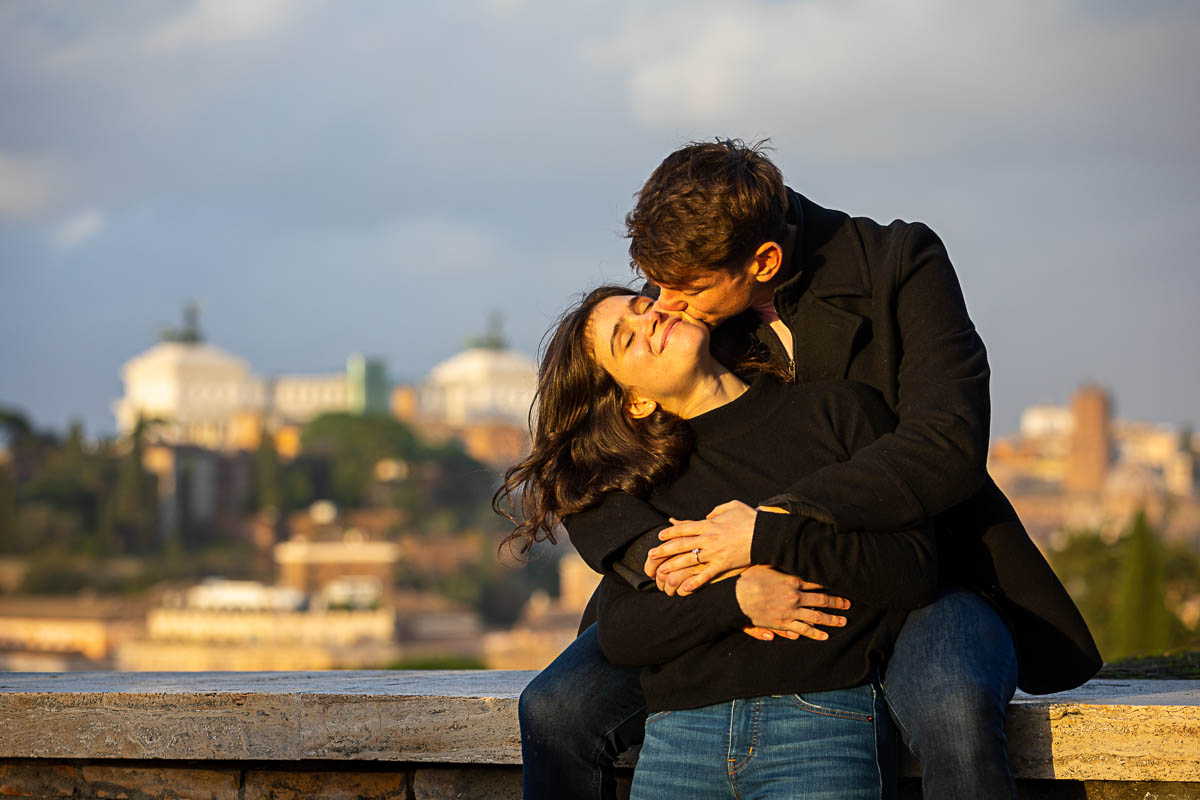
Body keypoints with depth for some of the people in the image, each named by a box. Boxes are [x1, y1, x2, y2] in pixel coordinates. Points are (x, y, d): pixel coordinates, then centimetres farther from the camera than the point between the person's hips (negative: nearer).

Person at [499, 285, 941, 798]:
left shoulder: (835, 409, 10)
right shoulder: (644, 476, 17)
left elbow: (915, 572, 2)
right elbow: (618, 634, 7)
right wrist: (736, 597, -9)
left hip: (820, 727, -2)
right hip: (677, 736, 2)